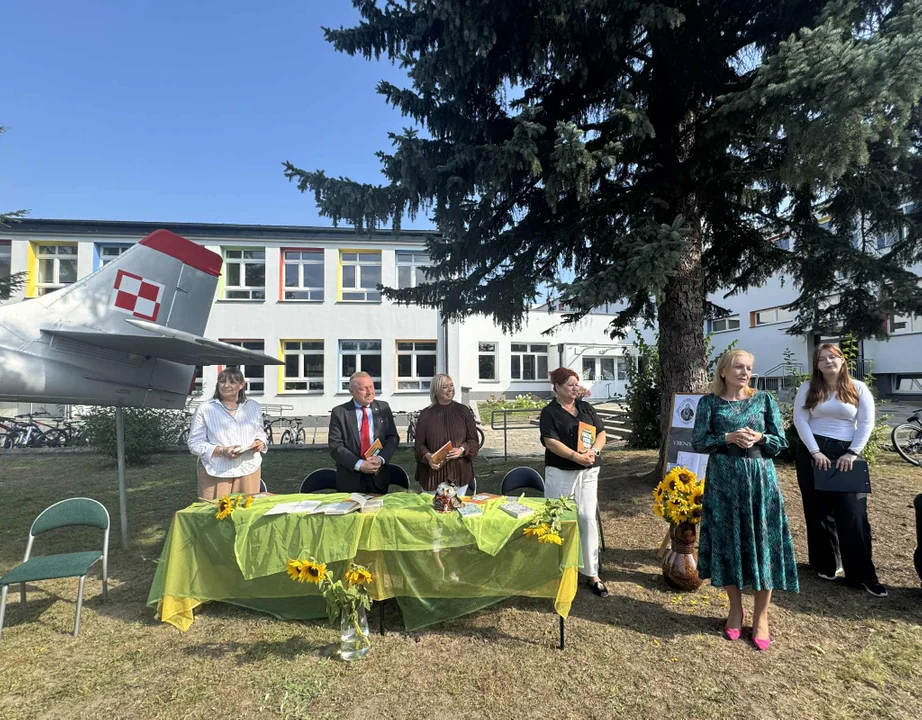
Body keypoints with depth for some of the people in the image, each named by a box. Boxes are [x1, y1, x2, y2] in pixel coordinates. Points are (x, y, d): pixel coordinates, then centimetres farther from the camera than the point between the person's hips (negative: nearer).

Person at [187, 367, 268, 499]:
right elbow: (195, 444, -3)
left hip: (249, 470, 3)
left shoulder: (253, 406, 10)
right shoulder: (205, 409, -1)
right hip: (215, 474, -3)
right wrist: (222, 451, -17)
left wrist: (260, 442, -3)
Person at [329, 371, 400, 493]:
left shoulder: (383, 408, 3)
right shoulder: (339, 412, -4)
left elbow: (393, 437, 2)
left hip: (378, 476, 2)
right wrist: (358, 464, -19)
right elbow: (335, 446, -9)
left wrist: (381, 458, -15)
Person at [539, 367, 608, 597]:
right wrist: (576, 456, -23)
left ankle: (592, 573, 11)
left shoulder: (586, 408, 12)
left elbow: (601, 433, 9)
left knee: (588, 518, 1)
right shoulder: (549, 412, -2)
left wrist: (593, 451, -11)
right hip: (561, 473, -3)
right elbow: (551, 441, -13)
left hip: (588, 472, 4)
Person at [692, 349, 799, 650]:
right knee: (727, 541, 6)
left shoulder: (764, 399, 4)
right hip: (723, 480, 0)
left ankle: (761, 616, 18)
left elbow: (781, 442, 4)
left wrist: (759, 438, -15)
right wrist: (728, 438, -16)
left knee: (763, 543, 2)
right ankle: (735, 609, 26)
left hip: (760, 479, 1)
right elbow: (698, 442, -2)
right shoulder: (710, 402, 1)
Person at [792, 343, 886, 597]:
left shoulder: (858, 388, 4)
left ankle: (862, 574, 8)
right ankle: (826, 564, 22)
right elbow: (800, 420, -2)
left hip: (846, 454, 0)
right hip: (813, 453, 0)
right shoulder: (808, 388, 3)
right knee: (819, 511, 8)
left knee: (852, 512, -2)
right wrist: (815, 452, -12)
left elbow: (866, 423, 0)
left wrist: (852, 453, -10)